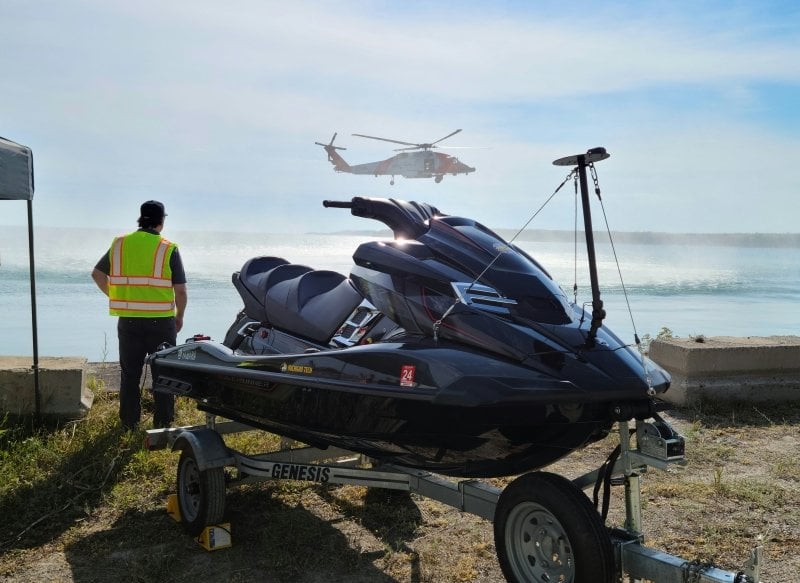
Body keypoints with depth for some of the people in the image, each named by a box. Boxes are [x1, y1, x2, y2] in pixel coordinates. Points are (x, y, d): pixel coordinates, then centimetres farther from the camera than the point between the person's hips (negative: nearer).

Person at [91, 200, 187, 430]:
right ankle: (163, 423, 14)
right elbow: (181, 291, -9)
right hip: (161, 322, -3)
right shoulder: (169, 249, -8)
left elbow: (97, 274, 12)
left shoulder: (120, 244, 3)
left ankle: (129, 422, 22)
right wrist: (180, 316, 7)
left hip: (128, 321, 3)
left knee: (129, 374, 15)